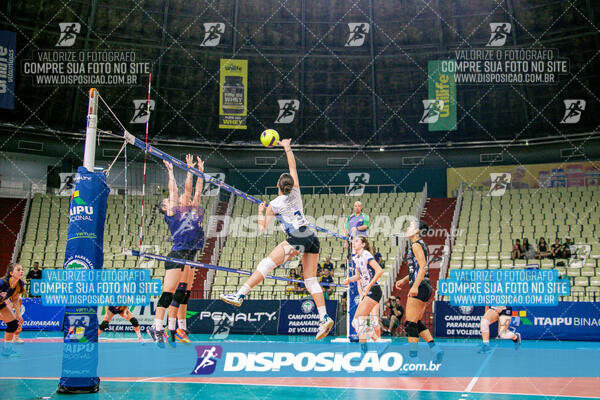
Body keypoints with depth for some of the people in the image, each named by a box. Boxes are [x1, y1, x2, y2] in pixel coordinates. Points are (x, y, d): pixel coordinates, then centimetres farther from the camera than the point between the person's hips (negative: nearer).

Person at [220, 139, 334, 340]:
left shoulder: (274, 205, 3)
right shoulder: (296, 193, 13)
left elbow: (263, 228, 11)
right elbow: (293, 167, 26)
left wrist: (260, 211, 27)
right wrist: (287, 148, 30)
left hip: (297, 239, -6)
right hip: (312, 239, 6)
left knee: (267, 264, -4)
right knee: (311, 280, 5)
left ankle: (240, 295, -9)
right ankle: (324, 318, -4)